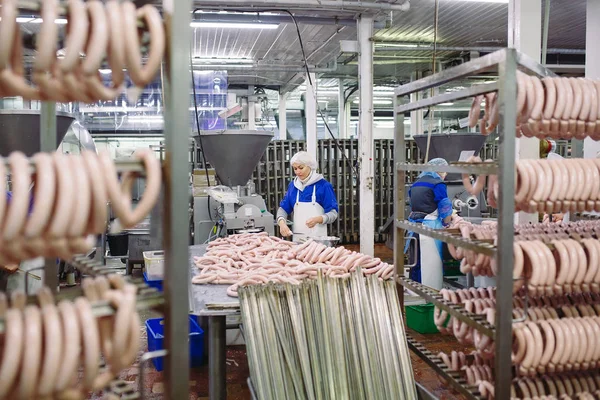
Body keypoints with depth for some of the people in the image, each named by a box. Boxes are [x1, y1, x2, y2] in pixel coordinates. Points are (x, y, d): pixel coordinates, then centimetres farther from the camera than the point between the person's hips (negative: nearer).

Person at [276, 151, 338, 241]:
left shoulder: (323, 185, -5)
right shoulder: (293, 185, 9)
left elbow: (333, 213, -6)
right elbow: (283, 208, 9)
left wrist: (318, 219, -25)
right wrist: (282, 222, -12)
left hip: (318, 237, -3)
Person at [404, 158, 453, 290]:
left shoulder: (416, 184, 17)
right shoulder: (438, 184, -7)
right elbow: (445, 209, -6)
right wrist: (446, 223, 11)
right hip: (430, 227, -7)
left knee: (416, 262, 13)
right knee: (432, 264, -2)